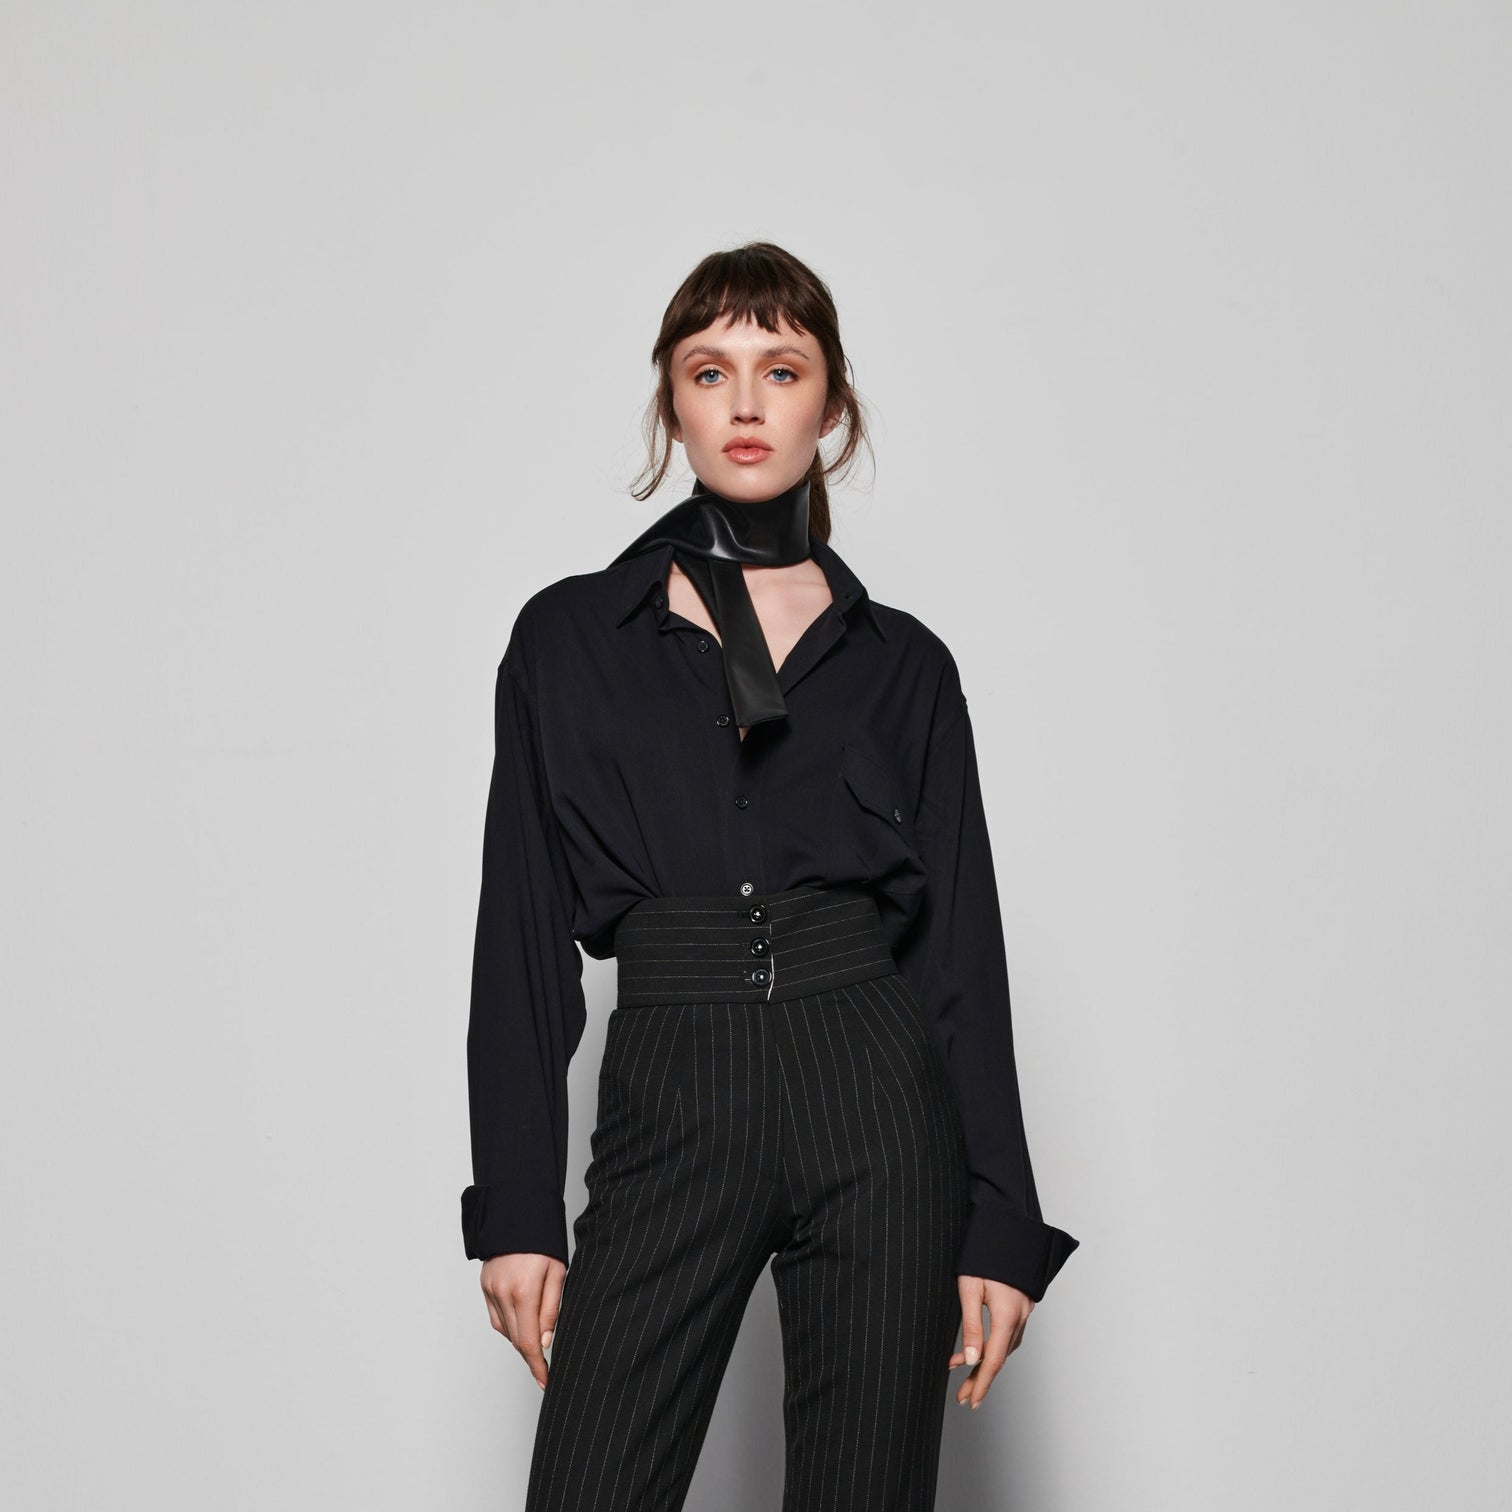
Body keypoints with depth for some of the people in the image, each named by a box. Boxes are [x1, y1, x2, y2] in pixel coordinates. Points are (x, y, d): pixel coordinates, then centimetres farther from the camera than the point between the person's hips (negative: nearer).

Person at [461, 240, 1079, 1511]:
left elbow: (960, 944, 6)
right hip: (669, 1116, 0)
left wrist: (1000, 1226, 1)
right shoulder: (570, 639, 6)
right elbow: (524, 938, 4)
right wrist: (516, 1211, -1)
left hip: (875, 1110, 1)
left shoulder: (903, 663, 7)